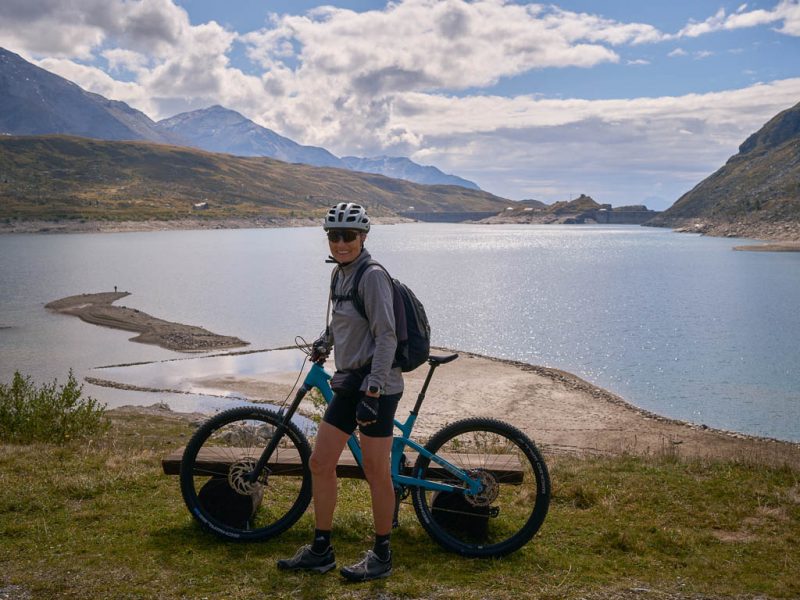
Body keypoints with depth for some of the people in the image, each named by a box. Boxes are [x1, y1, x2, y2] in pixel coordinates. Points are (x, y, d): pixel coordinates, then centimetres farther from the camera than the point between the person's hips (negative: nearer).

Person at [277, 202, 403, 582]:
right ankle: (320, 550, 22)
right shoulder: (339, 274, 10)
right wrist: (324, 341, 42)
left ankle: (381, 555, 18)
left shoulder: (372, 276, -15)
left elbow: (386, 336, -20)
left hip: (376, 385, -9)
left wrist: (372, 390, -25)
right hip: (348, 382, 9)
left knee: (376, 472, 1)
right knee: (320, 462, 10)